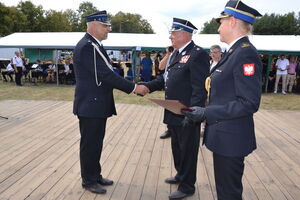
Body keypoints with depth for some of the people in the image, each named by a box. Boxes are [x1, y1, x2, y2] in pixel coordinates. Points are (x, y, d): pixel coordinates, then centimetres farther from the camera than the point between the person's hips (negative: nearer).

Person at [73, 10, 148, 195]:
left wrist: (131, 86, 8)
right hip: (90, 105, -9)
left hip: (98, 104, 9)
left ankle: (95, 175, 35)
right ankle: (89, 180, 25)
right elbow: (105, 75, -25)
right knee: (89, 144, 6)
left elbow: (106, 73, 12)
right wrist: (134, 88, -20)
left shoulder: (94, 45, 13)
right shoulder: (87, 46, -19)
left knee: (96, 143, 19)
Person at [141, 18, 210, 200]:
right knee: (177, 147, 23)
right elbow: (165, 78, 15)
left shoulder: (198, 54, -15)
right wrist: (148, 86, 0)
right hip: (173, 113, 9)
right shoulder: (176, 54, 14)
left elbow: (200, 88, -21)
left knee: (188, 150, 7)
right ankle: (181, 175, 44)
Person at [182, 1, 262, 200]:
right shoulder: (234, 52, 11)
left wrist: (207, 113, -25)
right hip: (224, 136, 9)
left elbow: (249, 103, -24)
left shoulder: (245, 53, -19)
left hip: (231, 139, -9)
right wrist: (206, 113, 14)